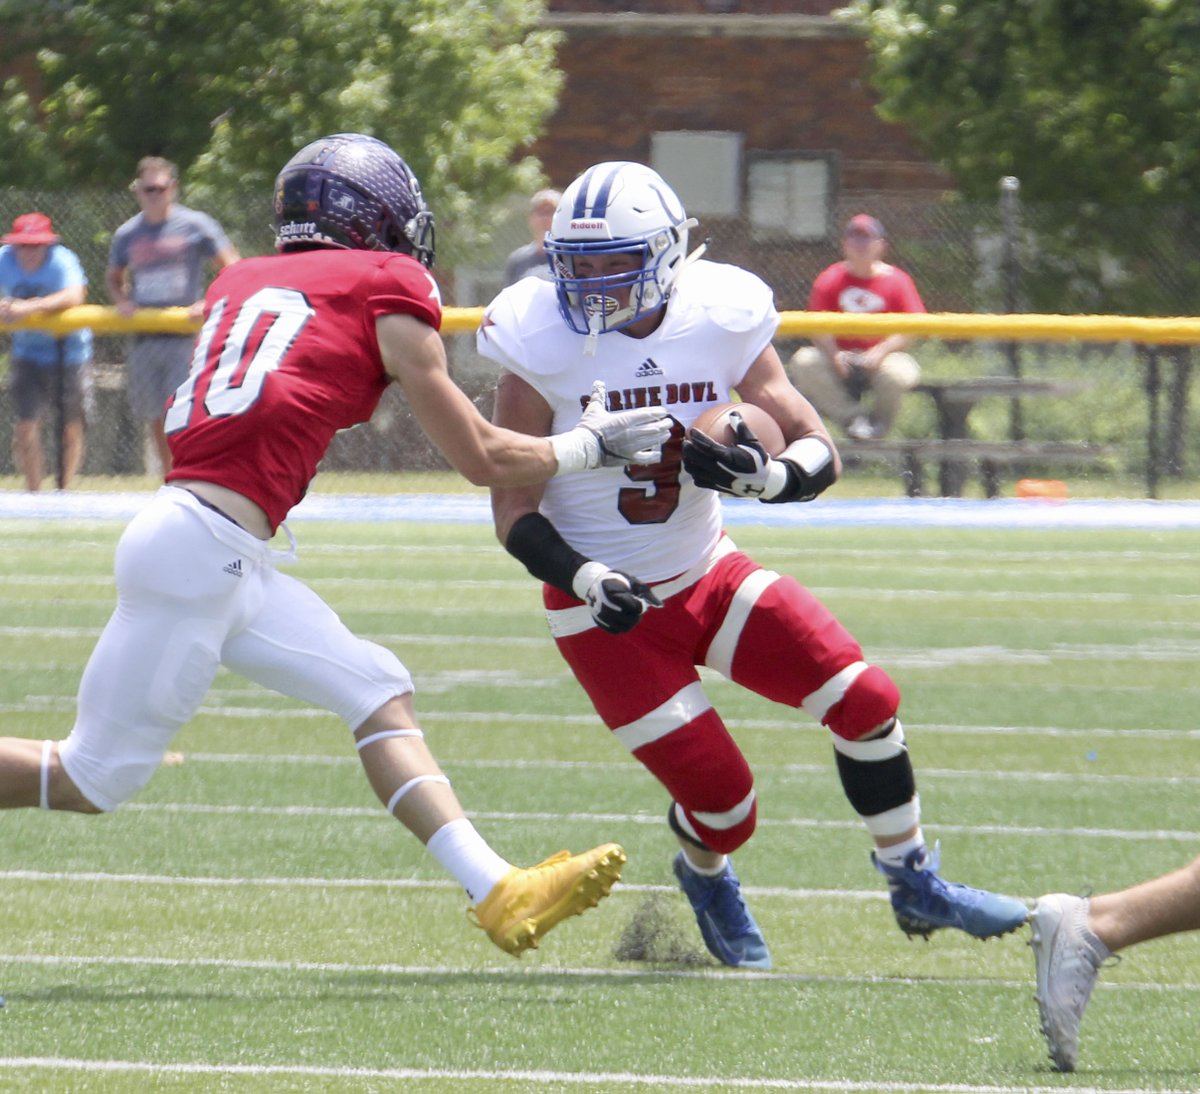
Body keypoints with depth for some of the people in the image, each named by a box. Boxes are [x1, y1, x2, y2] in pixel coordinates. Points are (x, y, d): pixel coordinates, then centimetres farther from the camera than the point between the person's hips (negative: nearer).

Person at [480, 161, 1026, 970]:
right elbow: (513, 510, -14)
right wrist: (583, 579, -33)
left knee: (865, 701, -5)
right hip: (609, 610, -4)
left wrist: (764, 475, -31)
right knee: (722, 802, -7)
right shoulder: (544, 341, -18)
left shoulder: (720, 319, -11)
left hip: (708, 574, 4)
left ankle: (917, 886, 18)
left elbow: (819, 450, -8)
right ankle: (706, 880, 32)